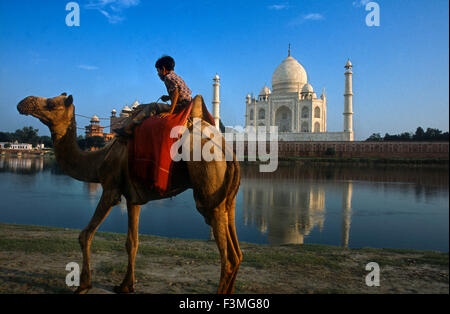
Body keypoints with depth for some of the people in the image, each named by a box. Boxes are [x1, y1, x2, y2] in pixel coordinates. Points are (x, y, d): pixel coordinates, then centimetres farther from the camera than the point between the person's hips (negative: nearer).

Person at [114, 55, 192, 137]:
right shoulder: (175, 76, 20)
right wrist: (169, 97, 14)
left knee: (151, 107, -14)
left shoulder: (168, 77, -11)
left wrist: (169, 112, -24)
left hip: (180, 106, -10)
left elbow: (176, 92, -24)